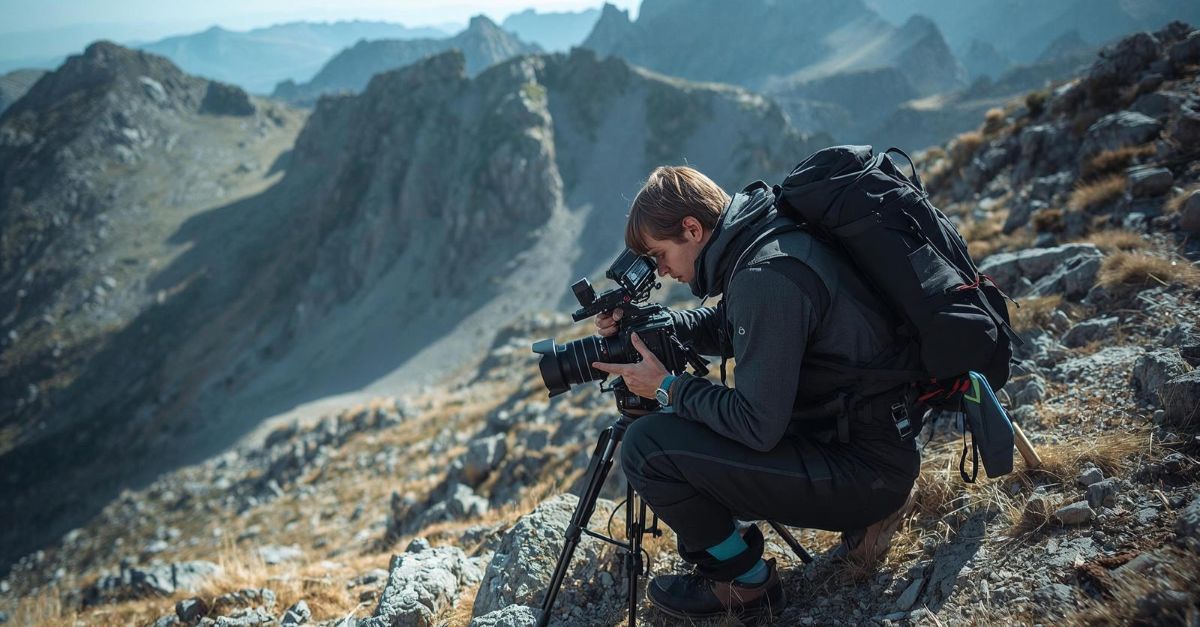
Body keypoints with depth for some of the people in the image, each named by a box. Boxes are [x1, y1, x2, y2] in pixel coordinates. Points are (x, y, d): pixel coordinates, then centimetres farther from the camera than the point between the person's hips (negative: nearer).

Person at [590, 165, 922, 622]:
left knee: (647, 447, -17)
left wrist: (668, 388, -10)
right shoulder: (767, 237, 4)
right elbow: (727, 327, 21)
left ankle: (747, 582, 6)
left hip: (866, 466, -10)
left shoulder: (766, 277, -24)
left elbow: (758, 425, -23)